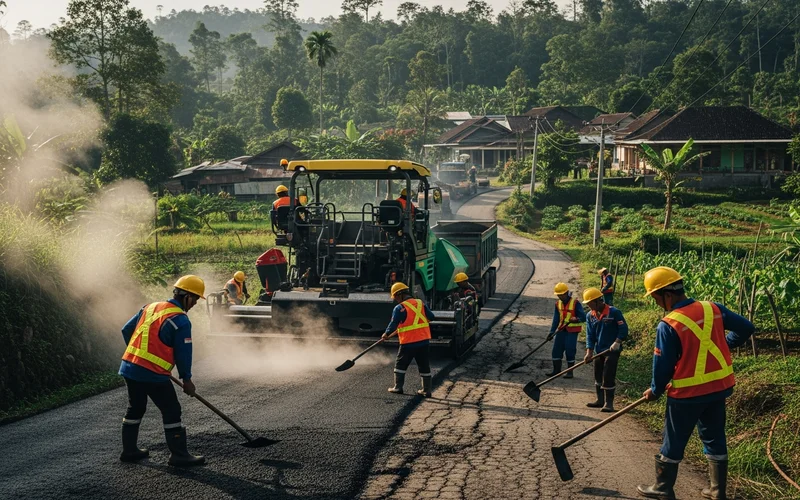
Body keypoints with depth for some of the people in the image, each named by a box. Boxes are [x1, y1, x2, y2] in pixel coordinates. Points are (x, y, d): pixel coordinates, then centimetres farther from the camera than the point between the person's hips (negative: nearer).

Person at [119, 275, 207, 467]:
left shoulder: (150, 307, 12)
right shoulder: (180, 320, -11)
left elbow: (126, 330, 18)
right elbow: (183, 353, -9)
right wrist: (187, 379, 4)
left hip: (129, 367, 8)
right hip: (153, 374, -8)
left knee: (135, 408, 22)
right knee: (171, 411, 2)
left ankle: (129, 450, 31)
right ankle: (179, 455, 5)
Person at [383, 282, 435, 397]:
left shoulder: (400, 308, -11)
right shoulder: (421, 303, 5)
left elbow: (393, 324, -8)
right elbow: (431, 317, 9)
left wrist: (386, 334, 9)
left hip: (408, 342, -5)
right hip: (424, 340, 5)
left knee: (400, 364, 13)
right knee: (424, 366, 11)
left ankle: (398, 387, 15)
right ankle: (426, 390, 13)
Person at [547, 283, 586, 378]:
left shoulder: (575, 303, -10)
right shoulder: (558, 304, 8)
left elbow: (583, 317, -12)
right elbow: (556, 319, 13)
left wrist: (576, 319, -33)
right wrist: (552, 332, 8)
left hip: (572, 331, -6)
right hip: (561, 330, 6)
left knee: (570, 350, -6)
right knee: (556, 349, 4)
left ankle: (570, 372, 4)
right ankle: (556, 370, 16)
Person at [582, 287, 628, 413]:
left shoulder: (614, 312, -14)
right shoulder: (590, 316, 3)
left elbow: (623, 329, -10)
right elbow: (590, 335, 3)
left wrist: (617, 342, -21)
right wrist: (589, 352, -6)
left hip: (612, 350, -7)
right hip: (599, 351, 7)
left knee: (608, 377, -8)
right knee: (598, 376, 14)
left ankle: (609, 403, -1)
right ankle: (600, 400, 27)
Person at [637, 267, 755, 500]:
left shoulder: (668, 325, -20)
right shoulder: (713, 309, -4)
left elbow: (663, 365, -14)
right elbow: (746, 328, 5)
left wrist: (655, 391, 3)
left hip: (688, 393, -6)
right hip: (719, 386, 6)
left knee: (674, 442, 12)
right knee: (714, 439, 19)